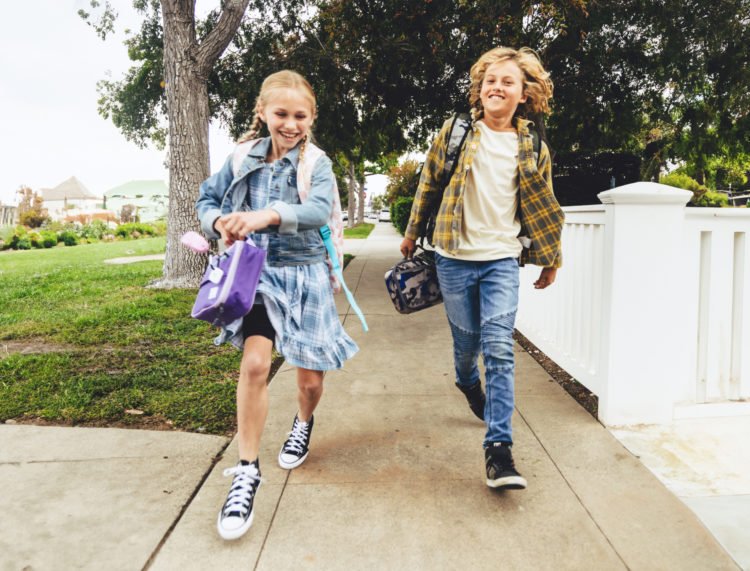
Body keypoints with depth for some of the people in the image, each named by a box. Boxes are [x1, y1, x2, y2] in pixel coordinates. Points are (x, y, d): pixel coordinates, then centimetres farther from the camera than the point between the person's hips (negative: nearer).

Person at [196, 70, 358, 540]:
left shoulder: (316, 162, -4)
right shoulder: (244, 158, 3)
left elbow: (320, 211, -23)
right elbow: (208, 198, 11)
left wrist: (267, 215, -39)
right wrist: (220, 221, -12)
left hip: (304, 275, -1)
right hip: (257, 272, 1)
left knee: (310, 377, 7)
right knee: (254, 364, -16)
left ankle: (304, 423, 43)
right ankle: (247, 471, 0)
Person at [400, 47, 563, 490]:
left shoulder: (533, 149, 4)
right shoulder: (455, 132, 3)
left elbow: (543, 210, 13)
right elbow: (429, 185, 12)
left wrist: (551, 260, 18)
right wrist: (413, 233, 17)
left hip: (502, 259, 0)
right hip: (455, 257, 1)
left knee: (499, 348, -10)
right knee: (467, 340, 10)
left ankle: (499, 447, -5)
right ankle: (468, 381, 47)